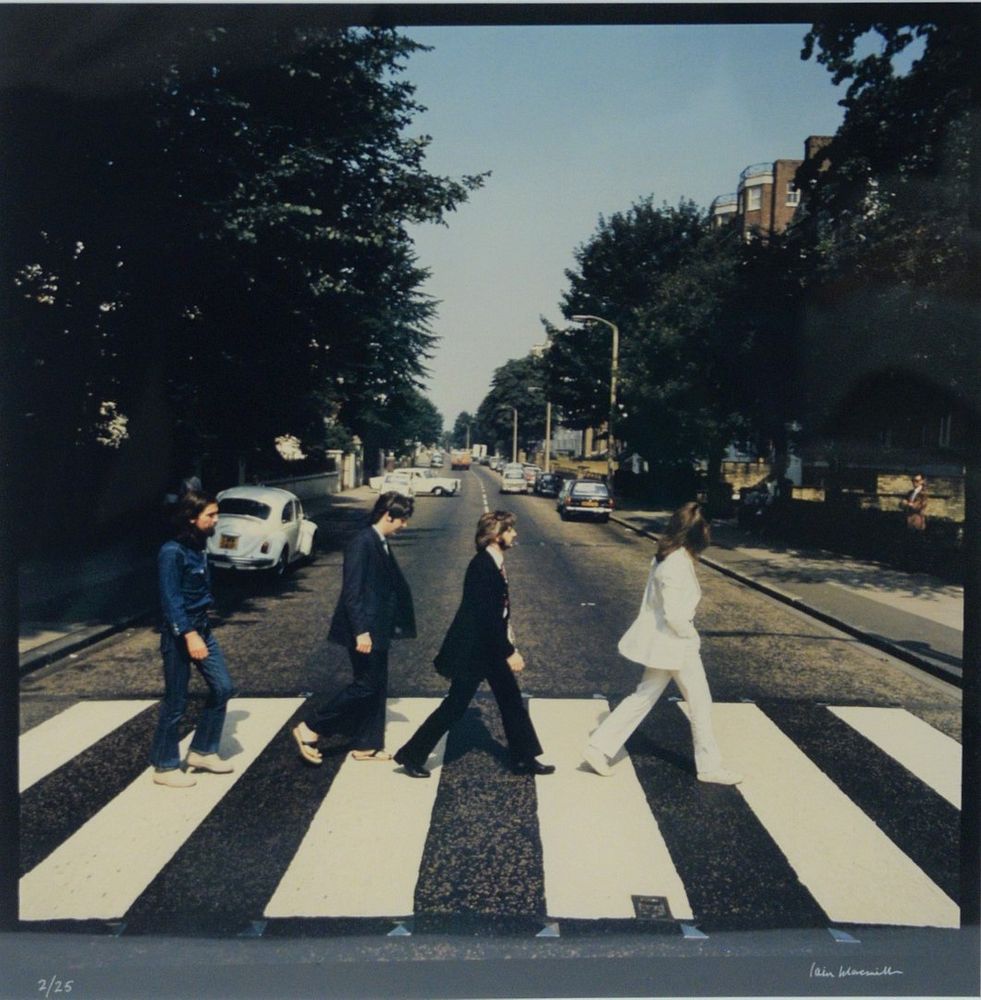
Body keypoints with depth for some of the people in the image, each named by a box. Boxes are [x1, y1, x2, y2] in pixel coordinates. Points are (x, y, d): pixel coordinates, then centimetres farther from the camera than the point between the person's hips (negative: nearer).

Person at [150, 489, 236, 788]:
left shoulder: (199, 547, 8)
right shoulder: (172, 552, -18)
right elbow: (171, 599, -22)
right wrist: (189, 635, -28)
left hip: (202, 628, 9)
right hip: (179, 634, -9)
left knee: (222, 688, 9)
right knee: (176, 702, 2)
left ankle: (202, 751, 24)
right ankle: (165, 767, 17)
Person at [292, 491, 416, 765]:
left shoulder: (381, 544, 11)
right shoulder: (362, 543, -18)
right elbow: (352, 591, -21)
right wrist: (360, 632, -23)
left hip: (377, 630, 10)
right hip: (365, 631, -10)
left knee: (376, 687, 14)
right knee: (366, 685, -4)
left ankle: (368, 746, 24)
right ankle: (310, 729, 6)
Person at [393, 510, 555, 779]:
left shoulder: (493, 563, 5)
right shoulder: (482, 566, -23)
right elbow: (487, 616, -25)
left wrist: (508, 648, 16)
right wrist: (509, 653, -21)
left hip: (490, 647, 9)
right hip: (472, 650, -9)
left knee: (511, 701, 13)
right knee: (454, 706, 1)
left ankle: (524, 759, 25)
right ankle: (411, 755, 14)